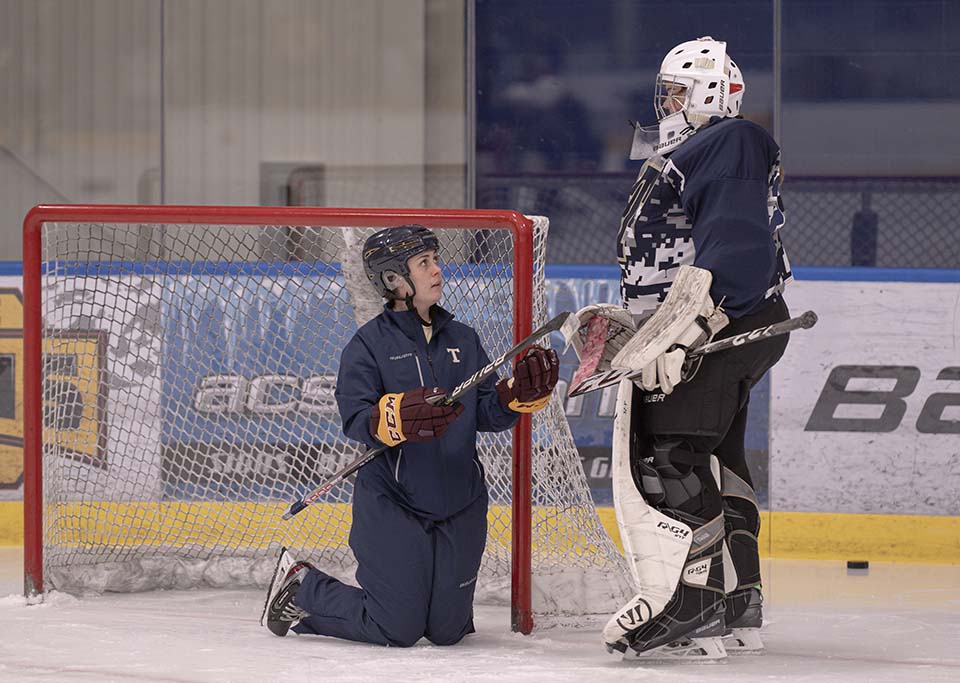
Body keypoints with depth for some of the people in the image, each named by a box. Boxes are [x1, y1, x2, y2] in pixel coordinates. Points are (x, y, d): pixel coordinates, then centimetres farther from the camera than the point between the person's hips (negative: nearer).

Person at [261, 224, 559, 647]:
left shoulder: (462, 339, 10)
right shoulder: (369, 343, -6)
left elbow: (488, 415, 8)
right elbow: (356, 420, -16)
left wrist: (523, 392, -11)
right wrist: (403, 415, -34)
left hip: (459, 510, 5)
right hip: (392, 507, -5)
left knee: (447, 631, 6)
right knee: (396, 630, -5)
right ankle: (300, 588, 18)